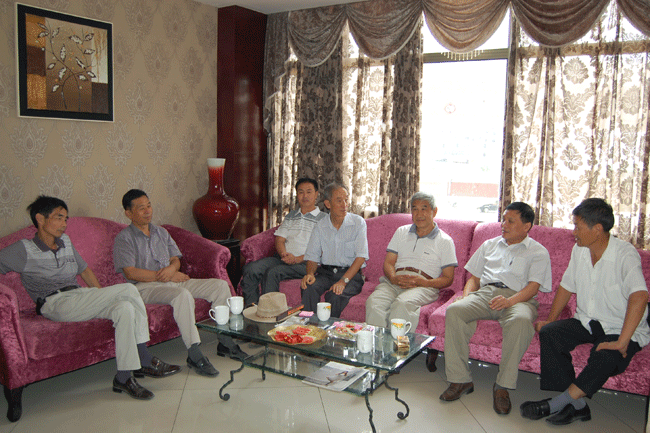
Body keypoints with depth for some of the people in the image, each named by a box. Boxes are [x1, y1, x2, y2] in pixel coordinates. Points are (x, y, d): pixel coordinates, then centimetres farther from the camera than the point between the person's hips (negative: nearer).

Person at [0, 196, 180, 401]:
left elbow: (84, 269, 27)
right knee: (128, 290, -23)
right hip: (56, 304, -6)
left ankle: (124, 377, -20)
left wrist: (103, 297, 13)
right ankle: (146, 362, -17)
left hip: (80, 299, 7)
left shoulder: (65, 242, 19)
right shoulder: (24, 250, 1)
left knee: (125, 308, -25)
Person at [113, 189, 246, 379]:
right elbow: (130, 272, -12)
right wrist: (162, 276, -14)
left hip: (173, 280, 7)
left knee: (220, 285, -8)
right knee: (183, 295, -39)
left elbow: (176, 259, 15)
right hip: (145, 287, -7)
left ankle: (225, 343, -3)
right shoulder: (124, 239, -1)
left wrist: (172, 268, -10)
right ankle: (194, 355, -33)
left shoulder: (161, 232, 21)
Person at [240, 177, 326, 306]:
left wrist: (297, 259, -16)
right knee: (250, 269, -20)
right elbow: (279, 240, 15)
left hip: (305, 263, -5)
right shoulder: (290, 216, 26)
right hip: (282, 258, 6)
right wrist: (284, 254, -9)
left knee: (272, 272, -33)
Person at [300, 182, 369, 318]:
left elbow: (361, 257, -10)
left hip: (351, 273, -3)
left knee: (335, 295, -32)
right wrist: (310, 274, -14)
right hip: (325, 272, 3)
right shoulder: (320, 226, 8)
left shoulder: (358, 223, -2)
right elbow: (312, 256, 9)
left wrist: (343, 280, -23)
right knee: (308, 288, -28)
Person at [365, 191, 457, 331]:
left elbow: (447, 279, 7)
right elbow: (388, 263, 17)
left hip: (424, 286, -3)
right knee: (373, 303, -31)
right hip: (394, 282, 3)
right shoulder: (401, 232, 23)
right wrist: (394, 278, -8)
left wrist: (423, 282, -12)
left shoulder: (444, 241, 12)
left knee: (402, 304, -37)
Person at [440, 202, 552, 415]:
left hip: (518, 298, -3)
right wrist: (466, 296, 3)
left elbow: (533, 286, -1)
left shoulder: (538, 252, 14)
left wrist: (509, 301, -21)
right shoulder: (489, 245, 29)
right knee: (454, 311, -28)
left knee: (521, 321, -39)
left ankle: (503, 386, -27)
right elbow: (474, 278, 26)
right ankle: (460, 379, -22)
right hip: (484, 294, 4)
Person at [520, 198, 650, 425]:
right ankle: (576, 405, -16)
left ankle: (556, 403, -21)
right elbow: (566, 286, 13)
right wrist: (550, 320, 6)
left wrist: (622, 342, -37)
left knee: (605, 357, -35)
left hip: (621, 328, -6)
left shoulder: (626, 254, -20)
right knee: (548, 333, -20)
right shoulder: (579, 250, 2)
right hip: (586, 322, 6)